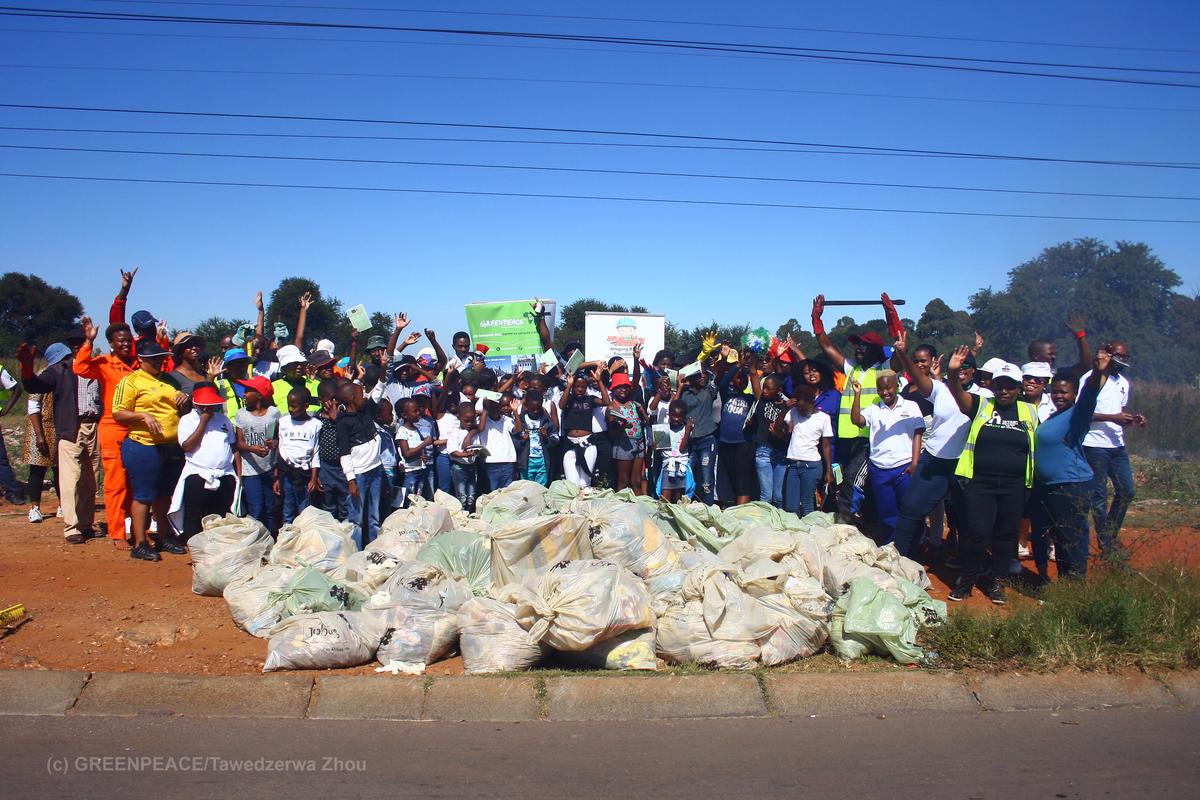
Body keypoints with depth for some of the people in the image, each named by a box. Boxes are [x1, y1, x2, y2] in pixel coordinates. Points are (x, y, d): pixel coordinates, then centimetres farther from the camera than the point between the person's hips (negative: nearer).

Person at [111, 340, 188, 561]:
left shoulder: (168, 380, 18)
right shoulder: (131, 381, -3)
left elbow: (177, 409, 29)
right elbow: (118, 413, -9)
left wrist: (183, 401, 7)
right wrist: (143, 415, -24)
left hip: (172, 447, 7)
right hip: (144, 447, -7)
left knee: (165, 495, 15)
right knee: (143, 496, -3)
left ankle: (165, 537, 26)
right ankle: (140, 544, 3)